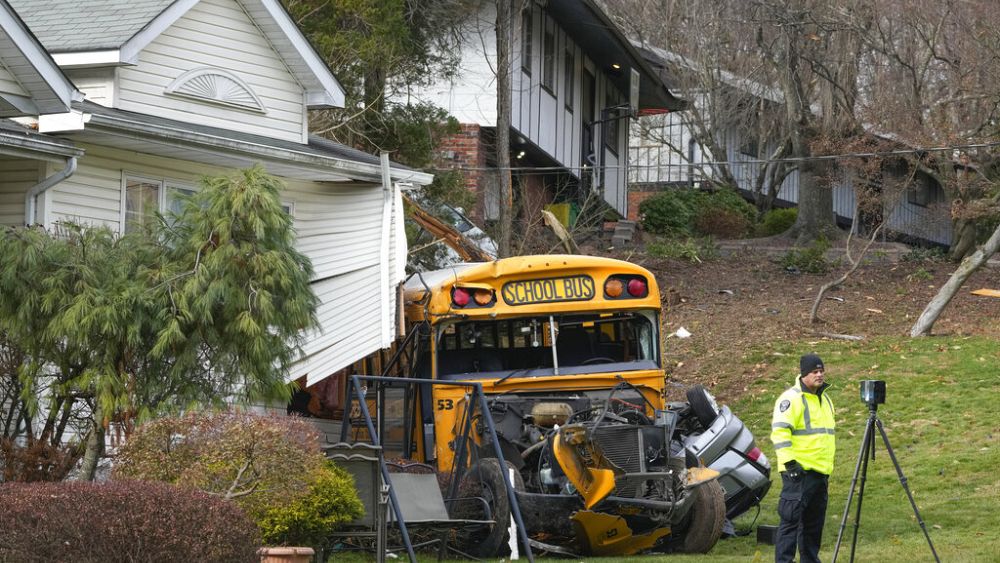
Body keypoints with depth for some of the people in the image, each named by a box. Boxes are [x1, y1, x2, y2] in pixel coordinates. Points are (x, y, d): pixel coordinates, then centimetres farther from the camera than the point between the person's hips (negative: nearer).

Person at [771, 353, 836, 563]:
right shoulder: (791, 398, -11)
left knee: (814, 520, 13)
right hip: (799, 471, -9)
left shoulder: (824, 399, 19)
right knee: (791, 518, -11)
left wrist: (828, 464, 27)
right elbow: (779, 431, -18)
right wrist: (789, 462, -23)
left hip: (820, 472, 9)